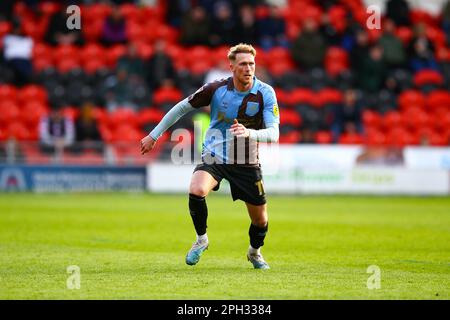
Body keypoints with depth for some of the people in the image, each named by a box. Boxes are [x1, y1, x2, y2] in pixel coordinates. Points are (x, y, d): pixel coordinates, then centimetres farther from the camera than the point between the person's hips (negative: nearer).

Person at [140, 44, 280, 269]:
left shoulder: (265, 93, -13)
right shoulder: (216, 89, -12)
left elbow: (273, 134, -19)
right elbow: (182, 108, 1)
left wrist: (249, 133, -40)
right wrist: (154, 136, 3)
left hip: (247, 163, 1)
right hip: (213, 157, -1)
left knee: (260, 220, 6)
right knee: (196, 191, -31)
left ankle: (255, 252, 41)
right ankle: (201, 239, -3)